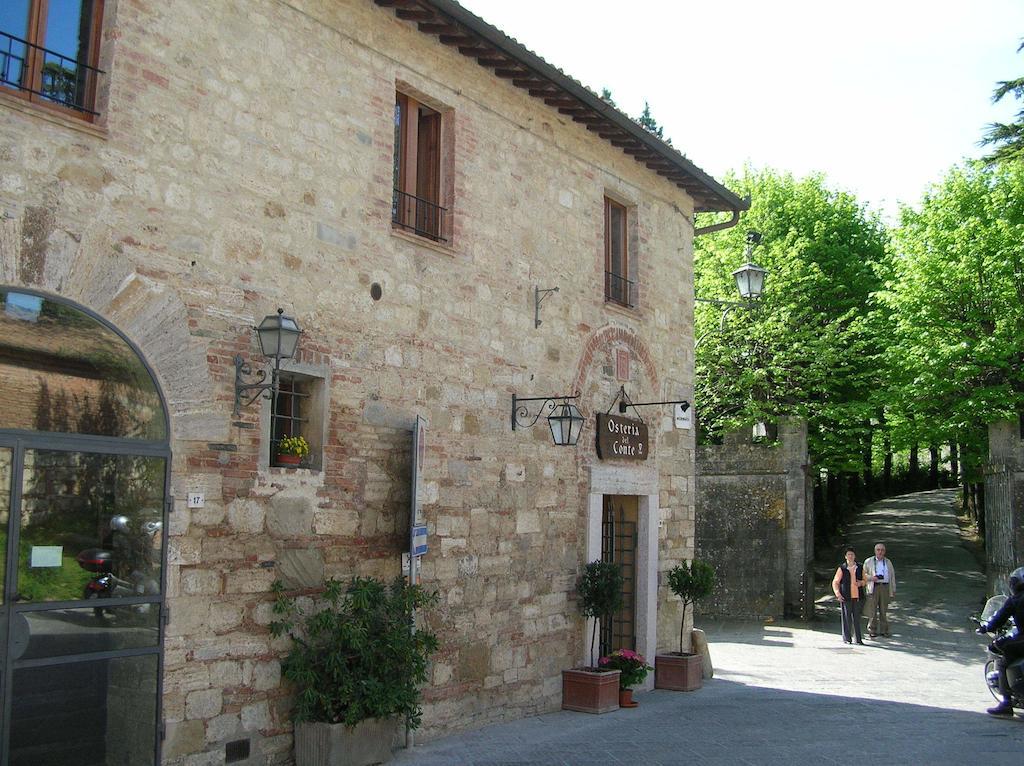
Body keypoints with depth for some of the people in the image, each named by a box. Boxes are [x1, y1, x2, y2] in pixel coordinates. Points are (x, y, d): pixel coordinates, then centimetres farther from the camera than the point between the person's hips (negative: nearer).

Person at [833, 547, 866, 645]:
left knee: (857, 618, 5)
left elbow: (864, 580, 19)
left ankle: (858, 639, 12)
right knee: (847, 618, 0)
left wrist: (861, 583, -4)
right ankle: (847, 639, 9)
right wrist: (838, 594, -8)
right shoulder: (842, 568, 1)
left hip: (857, 596, 2)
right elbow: (835, 582, 3)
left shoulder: (860, 567, 10)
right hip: (846, 597, -2)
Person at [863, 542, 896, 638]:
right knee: (872, 610, -3)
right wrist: (871, 577, -12)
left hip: (885, 587, 2)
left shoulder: (888, 562, 15)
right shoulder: (868, 562, 8)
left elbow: (892, 576, 17)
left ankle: (884, 630, 12)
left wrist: (893, 590, 12)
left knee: (884, 610, 3)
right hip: (873, 588, -2)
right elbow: (863, 574, 6)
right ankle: (872, 631, 4)